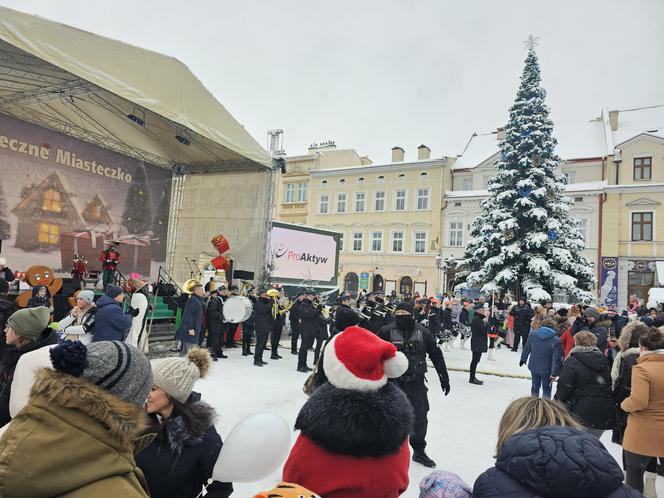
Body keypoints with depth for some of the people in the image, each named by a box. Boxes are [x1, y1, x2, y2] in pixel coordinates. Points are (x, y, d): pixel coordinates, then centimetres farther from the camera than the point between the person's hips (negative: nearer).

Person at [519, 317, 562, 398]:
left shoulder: (533, 334, -6)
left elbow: (527, 348, 4)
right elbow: (556, 358, -17)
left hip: (534, 366, 4)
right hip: (546, 369, -4)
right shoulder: (556, 341, -16)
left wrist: (523, 359, 18)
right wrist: (554, 373, -13)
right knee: (546, 389, 12)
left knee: (535, 386, 21)